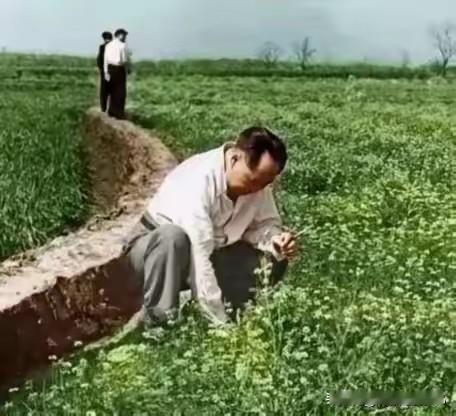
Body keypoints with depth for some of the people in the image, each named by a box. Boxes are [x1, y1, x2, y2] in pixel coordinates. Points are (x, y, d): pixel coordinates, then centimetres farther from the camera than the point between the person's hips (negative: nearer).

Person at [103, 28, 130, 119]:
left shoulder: (108, 45, 7)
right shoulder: (122, 45, -9)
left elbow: (106, 59, 2)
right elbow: (125, 60, -9)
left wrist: (106, 72, 1)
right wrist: (126, 69, 9)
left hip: (110, 68, 6)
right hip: (119, 68, -6)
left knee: (113, 91, 15)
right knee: (121, 92, -1)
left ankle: (112, 111, 20)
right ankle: (119, 113, -1)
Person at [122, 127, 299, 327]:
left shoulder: (255, 177, -14)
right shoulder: (198, 181, -35)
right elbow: (198, 257, -39)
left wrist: (275, 241, -30)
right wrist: (221, 323, -40)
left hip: (210, 251, 6)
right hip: (154, 247, -6)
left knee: (274, 260, -14)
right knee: (172, 236, -40)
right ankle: (159, 326, -26)